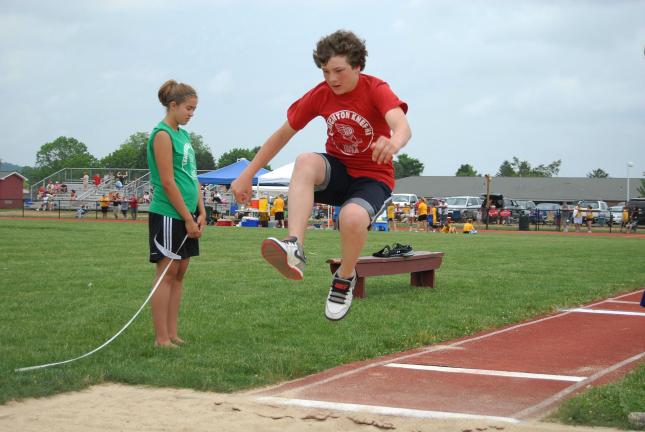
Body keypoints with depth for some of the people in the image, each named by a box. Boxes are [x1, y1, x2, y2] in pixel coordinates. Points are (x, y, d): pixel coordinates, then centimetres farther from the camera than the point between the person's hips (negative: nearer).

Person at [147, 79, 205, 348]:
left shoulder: (183, 134, 16)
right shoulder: (162, 134, -11)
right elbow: (168, 182, -16)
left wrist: (201, 212, 8)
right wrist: (188, 218, -15)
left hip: (186, 215, 9)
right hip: (168, 215, -9)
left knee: (179, 273, 9)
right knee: (167, 272, -5)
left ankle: (172, 334, 14)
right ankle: (161, 338, -1)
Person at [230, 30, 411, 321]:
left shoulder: (376, 90, -17)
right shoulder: (319, 95, -5)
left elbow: (402, 126, -38)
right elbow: (283, 134, 4)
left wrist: (395, 141, -64)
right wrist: (247, 175, 0)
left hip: (373, 177, -3)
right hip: (336, 171, 3)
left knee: (353, 217, -37)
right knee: (305, 161, -32)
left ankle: (345, 278, -5)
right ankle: (295, 248, -48)